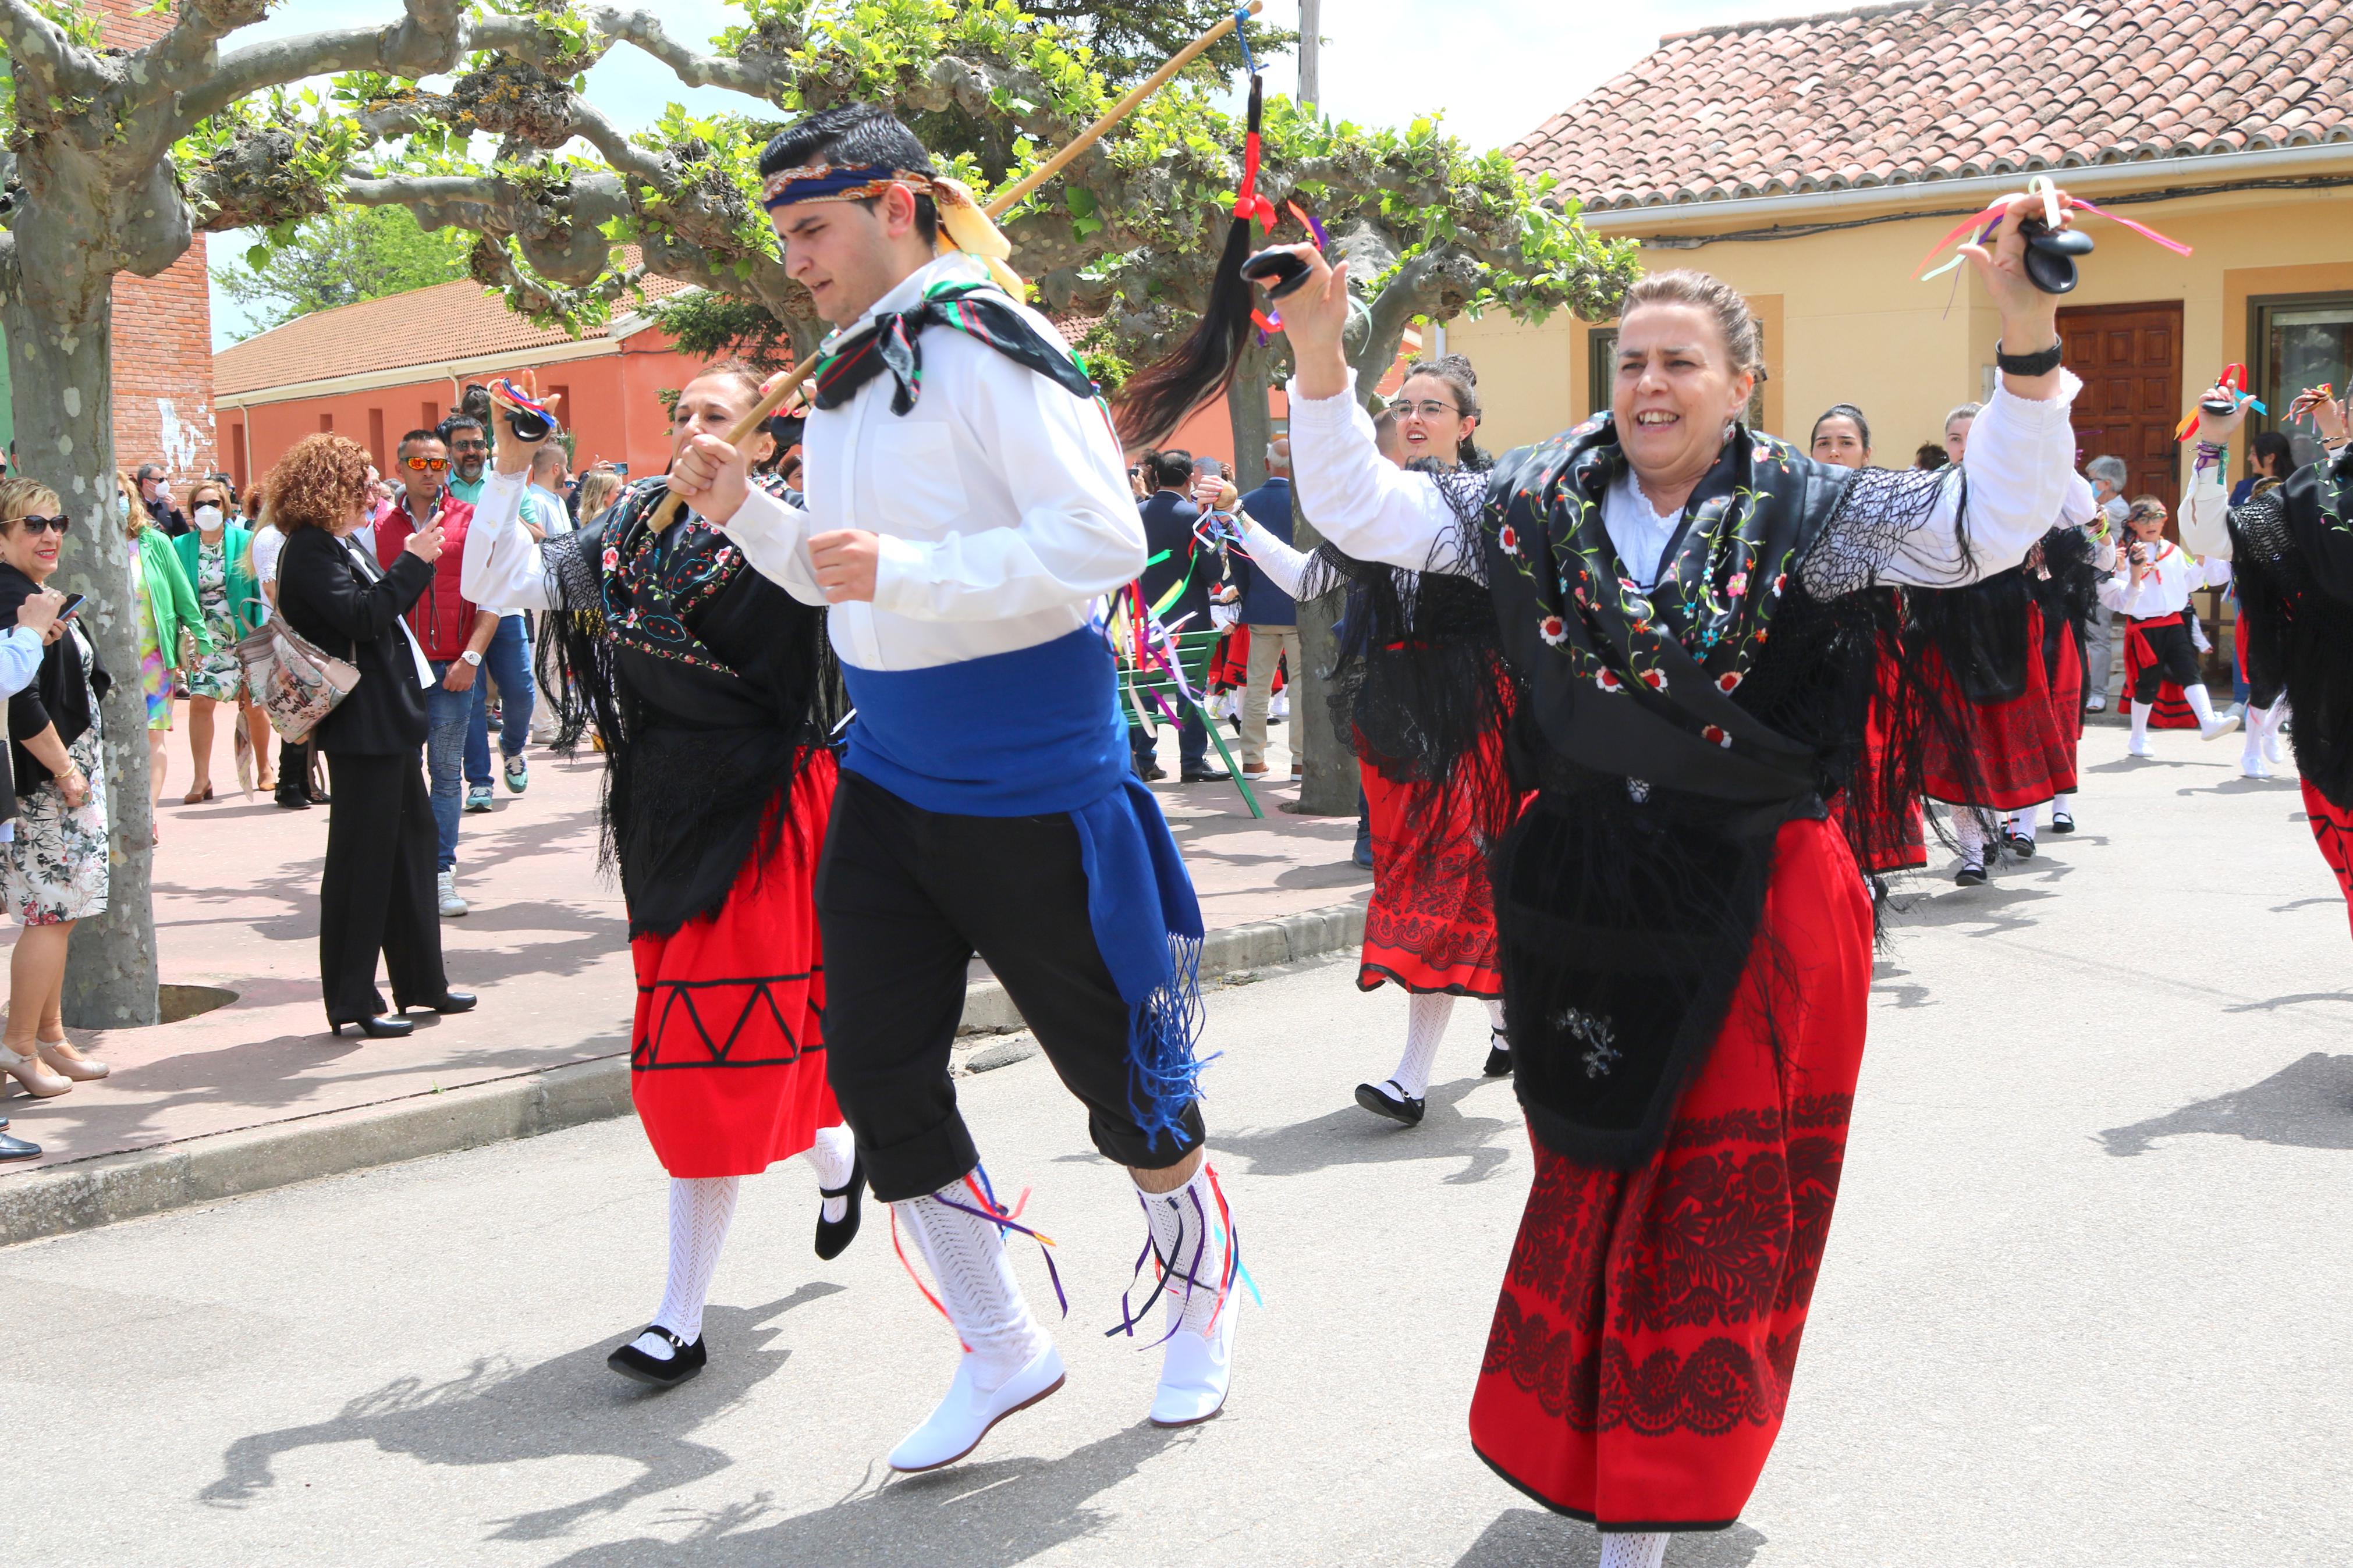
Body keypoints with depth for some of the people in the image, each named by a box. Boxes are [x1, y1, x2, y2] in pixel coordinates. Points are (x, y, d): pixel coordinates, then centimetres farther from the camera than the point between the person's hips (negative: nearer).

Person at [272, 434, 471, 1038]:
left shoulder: (342, 546, 16)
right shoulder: (310, 553, -14)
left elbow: (386, 607, 21)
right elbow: (360, 615, -25)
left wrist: (418, 562, 8)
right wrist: (412, 562, -19)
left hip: (389, 720, 10)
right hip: (360, 726, -10)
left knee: (413, 841, 16)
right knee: (362, 855, -4)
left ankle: (421, 981, 26)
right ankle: (352, 1002, 3)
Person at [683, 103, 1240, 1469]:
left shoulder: (988, 345, -15)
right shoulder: (846, 375, 11)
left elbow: (1106, 540, -25)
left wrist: (903, 570, -29)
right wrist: (748, 512, 1)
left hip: (1032, 782, -8)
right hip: (891, 779, 8)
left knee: (1115, 1063, 7)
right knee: (879, 1071, 6)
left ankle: (1203, 1290, 35)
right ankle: (1003, 1349, 23)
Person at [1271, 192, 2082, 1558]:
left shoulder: (1801, 511, -7)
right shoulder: (1543, 498, 1)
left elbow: (1991, 528, -16)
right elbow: (1364, 514, 0)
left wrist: (2030, 340, -29)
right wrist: (1322, 354, -12)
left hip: (1752, 899, -2)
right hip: (1580, 890, 3)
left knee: (1720, 1198, 5)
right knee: (1596, 1165, 15)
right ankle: (1586, 1446, 34)